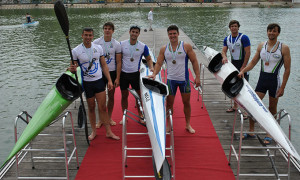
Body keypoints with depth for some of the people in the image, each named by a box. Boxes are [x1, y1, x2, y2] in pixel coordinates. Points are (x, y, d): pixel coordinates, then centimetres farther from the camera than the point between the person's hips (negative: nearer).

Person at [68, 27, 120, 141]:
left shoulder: (98, 48, 5)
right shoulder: (76, 51, -4)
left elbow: (104, 65, 9)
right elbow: (73, 68, 0)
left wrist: (109, 80, 4)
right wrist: (72, 69, -25)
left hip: (99, 81, 2)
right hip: (86, 83, -2)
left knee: (102, 107, 3)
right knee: (91, 108, 9)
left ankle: (109, 132, 10)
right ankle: (94, 131, 24)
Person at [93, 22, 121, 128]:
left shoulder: (116, 44, -1)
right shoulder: (96, 42, -1)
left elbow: (118, 62, -1)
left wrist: (117, 78, -6)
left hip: (112, 72, 1)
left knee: (111, 96, 9)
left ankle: (109, 118, 25)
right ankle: (101, 119, 16)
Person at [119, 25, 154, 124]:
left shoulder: (143, 46, -3)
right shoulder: (122, 44, -2)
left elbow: (148, 59, 9)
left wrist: (151, 68, -10)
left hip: (135, 74, 0)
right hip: (123, 74, 1)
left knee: (140, 95, 2)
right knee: (124, 95, 9)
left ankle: (141, 116, 17)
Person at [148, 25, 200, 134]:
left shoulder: (186, 46, -2)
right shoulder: (164, 49, 4)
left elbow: (194, 61, -1)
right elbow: (159, 63, 4)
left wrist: (197, 76, -6)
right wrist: (154, 74, -14)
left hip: (184, 79, -1)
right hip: (171, 79, 1)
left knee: (186, 102, 9)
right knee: (169, 103, 7)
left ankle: (188, 125, 23)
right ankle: (168, 125, 21)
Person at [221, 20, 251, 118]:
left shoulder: (244, 37, -11)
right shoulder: (227, 39, 8)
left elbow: (248, 53, -14)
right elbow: (224, 50, 2)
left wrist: (243, 67, -18)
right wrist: (224, 57, -23)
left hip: (243, 64, -6)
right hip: (233, 64, 7)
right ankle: (235, 106, 27)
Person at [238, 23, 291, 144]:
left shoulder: (284, 48, -6)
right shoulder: (261, 46, 6)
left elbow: (287, 69, -6)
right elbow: (253, 63, 11)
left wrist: (282, 87, -11)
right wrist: (243, 71, -7)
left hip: (274, 80, -3)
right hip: (262, 79, 3)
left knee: (272, 109, 7)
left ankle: (269, 134, 21)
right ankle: (251, 131, 12)